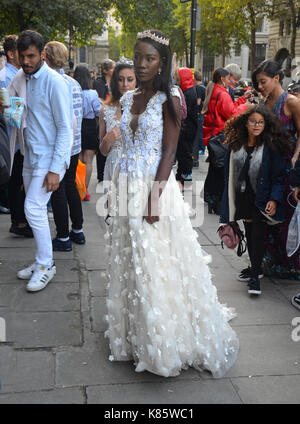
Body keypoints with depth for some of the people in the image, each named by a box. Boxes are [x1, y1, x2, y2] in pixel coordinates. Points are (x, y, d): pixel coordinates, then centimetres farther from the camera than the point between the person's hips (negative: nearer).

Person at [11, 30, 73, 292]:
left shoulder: (54, 82, -15)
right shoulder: (18, 80, 7)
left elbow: (65, 128, -16)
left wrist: (55, 169, -19)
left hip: (50, 156, -7)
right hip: (29, 156, 7)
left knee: (34, 208, -11)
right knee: (36, 210, 11)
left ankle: (46, 265, 4)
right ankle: (42, 261, 25)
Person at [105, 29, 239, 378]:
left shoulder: (168, 99, -6)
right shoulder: (128, 99, 12)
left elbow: (169, 151, -11)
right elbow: (127, 148, 14)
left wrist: (154, 198, -19)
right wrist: (122, 190, 10)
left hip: (157, 187, -6)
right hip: (127, 189, 6)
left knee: (158, 267, -2)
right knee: (129, 266, 11)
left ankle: (168, 347, 14)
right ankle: (137, 339, 26)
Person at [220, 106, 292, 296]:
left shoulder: (270, 147, -10)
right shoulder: (236, 145, 1)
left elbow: (279, 175, -8)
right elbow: (230, 173, 8)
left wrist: (274, 199, -19)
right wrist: (230, 203, 7)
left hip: (261, 199, -4)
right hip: (243, 199, 4)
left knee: (258, 235, -6)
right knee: (249, 233, 13)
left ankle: (255, 276, 4)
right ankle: (255, 268, 30)